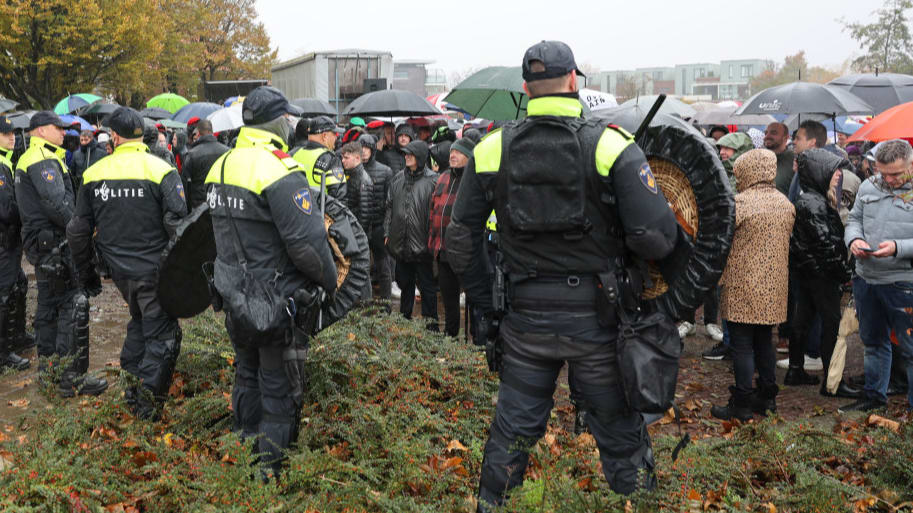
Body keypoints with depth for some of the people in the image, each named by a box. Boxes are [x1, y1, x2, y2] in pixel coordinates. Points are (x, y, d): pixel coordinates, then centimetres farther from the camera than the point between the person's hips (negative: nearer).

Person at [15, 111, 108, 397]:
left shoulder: (28, 159, 20)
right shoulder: (43, 160, -14)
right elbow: (56, 203, -24)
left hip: (40, 242, 11)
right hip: (53, 243, -11)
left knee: (49, 305, 18)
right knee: (74, 305, -12)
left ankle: (49, 366, 29)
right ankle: (72, 379, -12)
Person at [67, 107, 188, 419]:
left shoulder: (94, 174, 2)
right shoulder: (160, 170, -12)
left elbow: (79, 230, 7)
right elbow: (177, 223, -17)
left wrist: (85, 273, 18)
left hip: (119, 270, 5)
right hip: (154, 270, -5)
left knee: (140, 320, 26)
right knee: (162, 333, 7)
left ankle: (132, 379, 30)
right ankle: (148, 401, 7)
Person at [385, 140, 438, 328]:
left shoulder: (432, 180, -7)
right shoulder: (398, 178, 11)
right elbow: (389, 207, 16)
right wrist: (387, 233, 11)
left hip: (422, 243, -6)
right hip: (400, 242, 6)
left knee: (427, 284, 1)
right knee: (404, 281, 17)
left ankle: (430, 320, 10)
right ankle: (405, 315, 31)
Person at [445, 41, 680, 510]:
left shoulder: (490, 150, -3)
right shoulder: (611, 146, -13)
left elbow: (461, 235, 4)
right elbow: (657, 238, -18)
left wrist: (481, 296, 16)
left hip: (526, 319, 3)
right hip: (598, 318, -2)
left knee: (513, 428, 19)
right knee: (620, 436, 14)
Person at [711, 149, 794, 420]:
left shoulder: (741, 202, -16)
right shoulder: (786, 204, 8)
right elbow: (785, 242, 15)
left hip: (744, 288, -7)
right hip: (774, 286, 7)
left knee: (742, 344, -1)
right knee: (764, 341, 17)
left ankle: (742, 404, 4)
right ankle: (768, 396, 25)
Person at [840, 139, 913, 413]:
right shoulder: (868, 187, 5)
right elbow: (854, 220, 14)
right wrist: (854, 239, -6)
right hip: (866, 278, 6)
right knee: (873, 341, 20)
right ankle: (874, 395, 37)